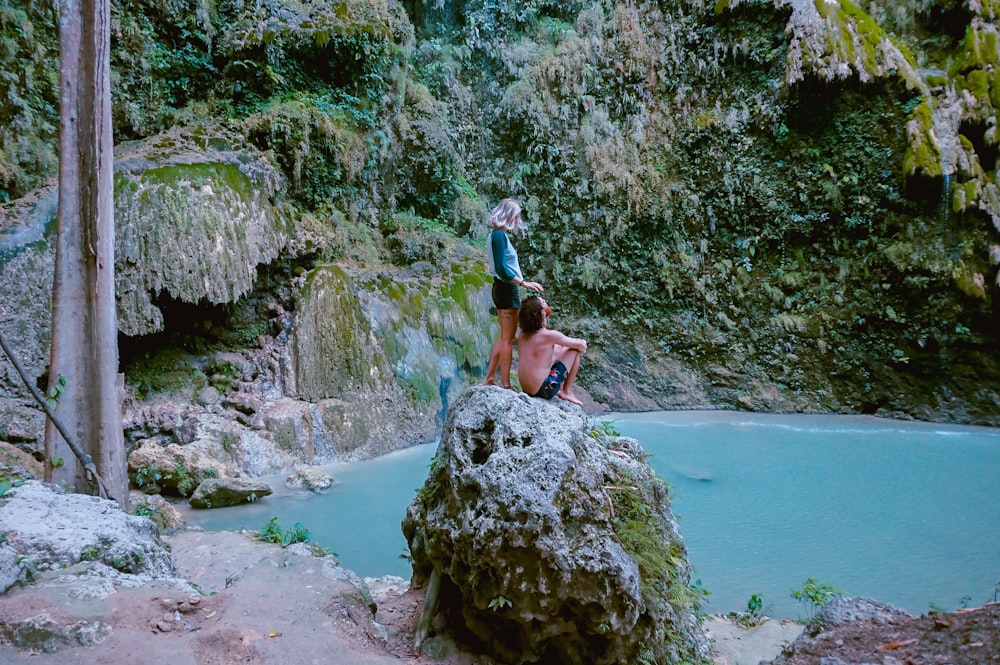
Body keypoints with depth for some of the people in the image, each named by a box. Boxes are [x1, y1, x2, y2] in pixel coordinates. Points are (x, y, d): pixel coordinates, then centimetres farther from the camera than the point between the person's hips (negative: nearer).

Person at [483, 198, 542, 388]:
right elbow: (502, 269, -22)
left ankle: (490, 378, 22)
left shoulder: (497, 235, 14)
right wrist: (525, 283, -21)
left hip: (503, 288, 10)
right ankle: (505, 384, 3)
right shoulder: (499, 235, -15)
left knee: (505, 337, 17)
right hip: (507, 289, -10)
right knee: (508, 339, -3)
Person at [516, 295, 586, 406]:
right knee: (576, 349, 2)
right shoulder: (549, 335, -20)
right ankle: (567, 392, 12)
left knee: (559, 347, 23)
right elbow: (581, 345, -6)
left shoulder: (522, 334, 1)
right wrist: (581, 345, 17)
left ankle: (559, 390, 22)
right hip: (544, 391, -7)